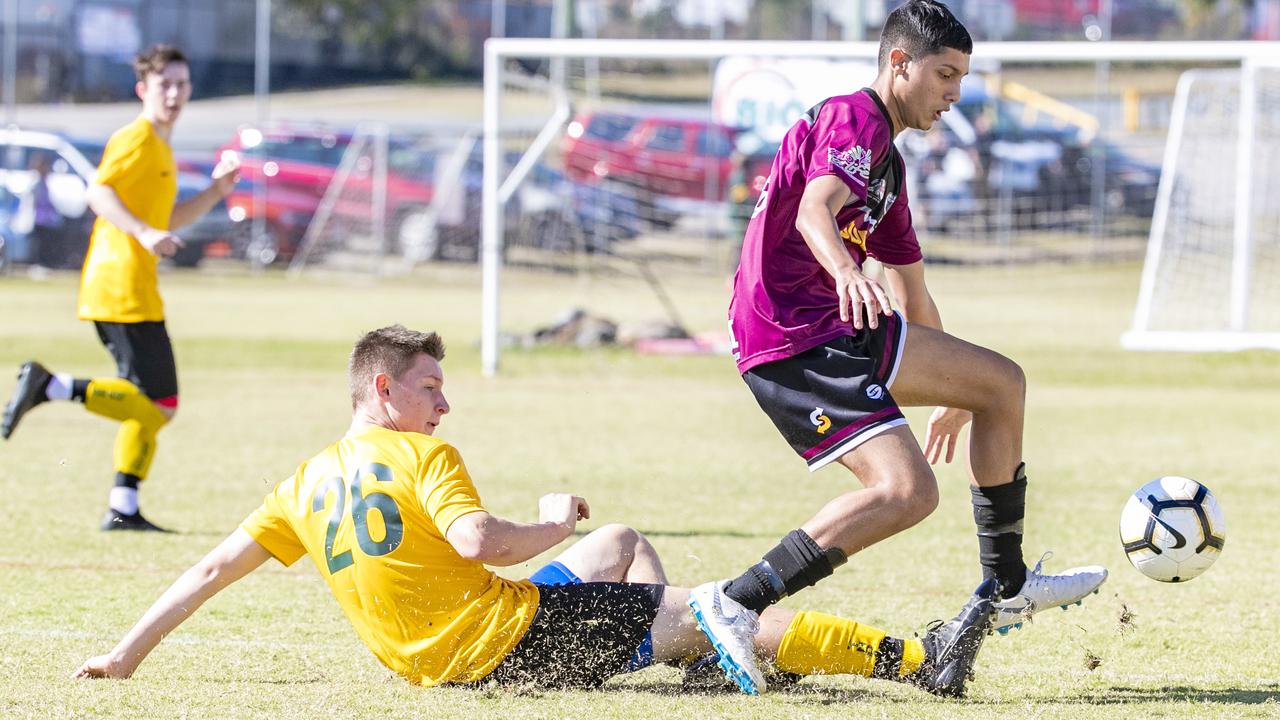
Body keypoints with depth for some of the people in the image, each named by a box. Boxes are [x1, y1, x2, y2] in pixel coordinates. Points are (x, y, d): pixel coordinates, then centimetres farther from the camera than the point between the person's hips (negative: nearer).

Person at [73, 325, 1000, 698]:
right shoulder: (423, 456, -9)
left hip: (434, 661, 8)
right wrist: (552, 525, -6)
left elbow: (216, 566, 9)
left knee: (625, 542, 30)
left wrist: (128, 654, 14)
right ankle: (920, 661, -11)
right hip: (507, 636, -8)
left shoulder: (307, 483, 12)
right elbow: (477, 539, -25)